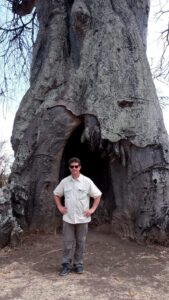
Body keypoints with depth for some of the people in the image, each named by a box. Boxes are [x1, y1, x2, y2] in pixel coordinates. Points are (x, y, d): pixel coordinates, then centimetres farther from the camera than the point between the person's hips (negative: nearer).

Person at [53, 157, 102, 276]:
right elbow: (56, 194, 14)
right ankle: (66, 265, 20)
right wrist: (60, 207, 5)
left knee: (80, 243, 10)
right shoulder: (64, 181, 0)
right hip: (68, 218, 1)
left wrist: (92, 209, -4)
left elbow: (97, 195, 1)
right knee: (68, 243, 7)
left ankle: (79, 264, 26)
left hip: (82, 218, -1)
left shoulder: (87, 181, -6)